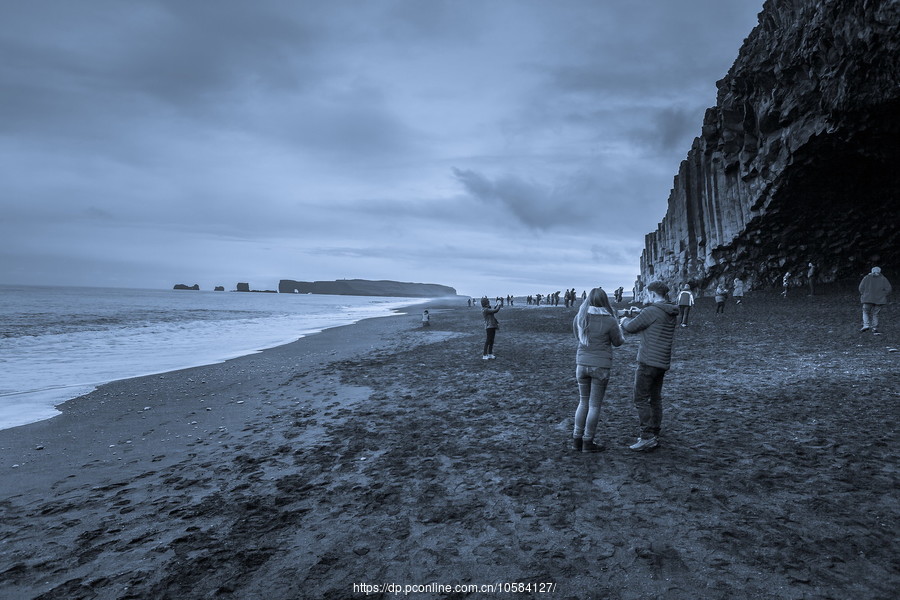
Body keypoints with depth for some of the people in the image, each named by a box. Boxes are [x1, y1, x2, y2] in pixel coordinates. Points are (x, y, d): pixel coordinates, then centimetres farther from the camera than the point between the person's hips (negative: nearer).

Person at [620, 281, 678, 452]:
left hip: (648, 362, -9)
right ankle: (654, 436, 21)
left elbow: (630, 328, -9)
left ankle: (647, 437, -4)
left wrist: (625, 320, 13)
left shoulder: (652, 311, -16)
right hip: (663, 363, 9)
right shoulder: (670, 313, 11)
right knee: (655, 399, 14)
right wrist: (637, 315, 19)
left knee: (641, 400, -3)